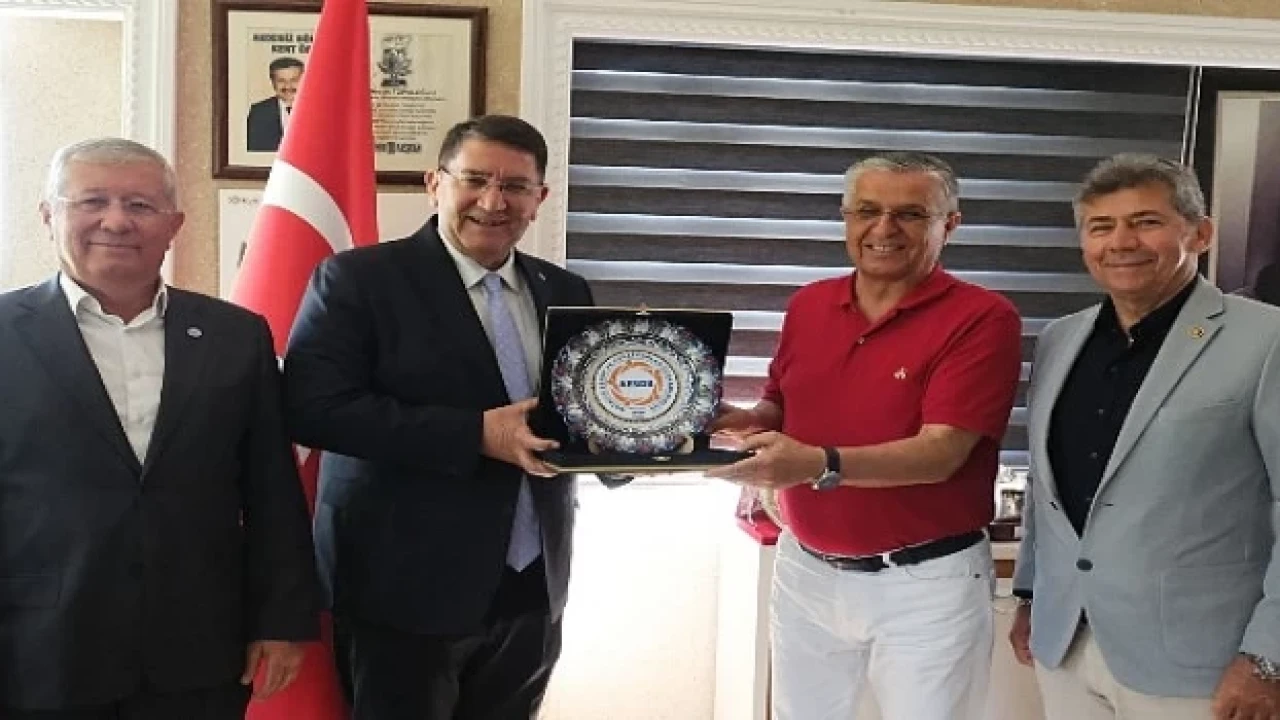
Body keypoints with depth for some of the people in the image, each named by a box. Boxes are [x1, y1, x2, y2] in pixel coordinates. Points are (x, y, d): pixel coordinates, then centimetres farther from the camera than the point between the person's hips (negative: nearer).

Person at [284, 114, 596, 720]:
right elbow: (313, 407, -17)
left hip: (532, 592, 5)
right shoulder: (358, 279, -7)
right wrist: (477, 434, -22)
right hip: (406, 592, -5)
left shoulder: (565, 292, 8)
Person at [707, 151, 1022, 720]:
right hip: (805, 571, 5)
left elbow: (941, 452, -21)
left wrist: (820, 465, -35)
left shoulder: (982, 318, -13)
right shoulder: (808, 305, 5)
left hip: (926, 585, -5)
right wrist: (746, 422, -9)